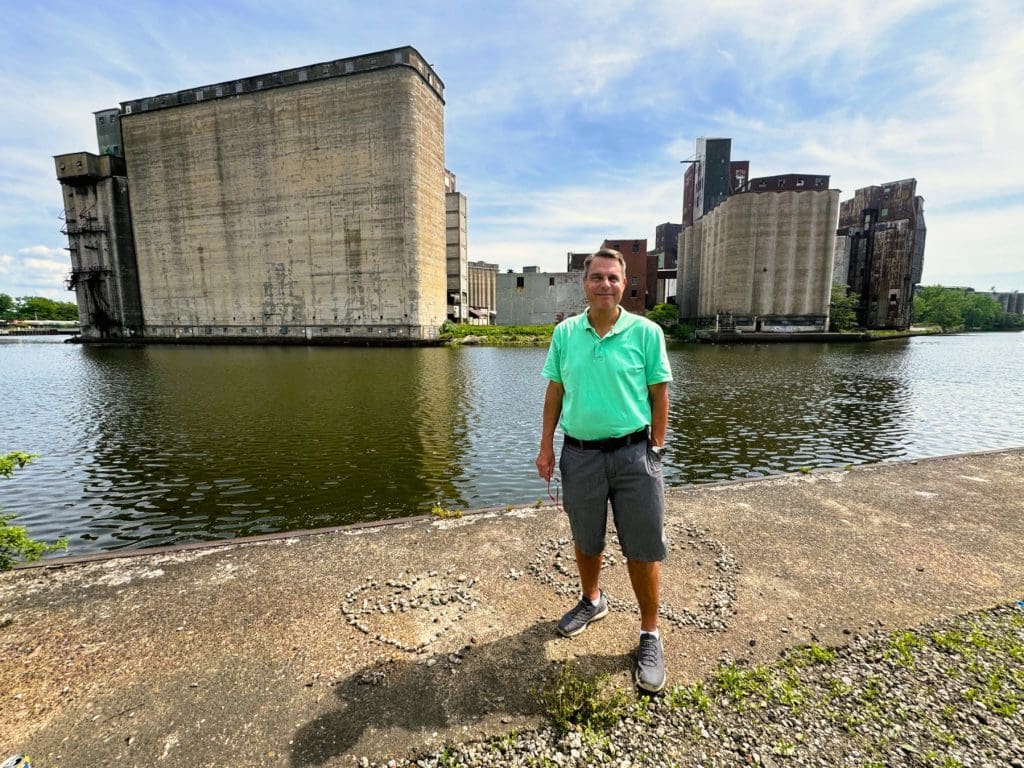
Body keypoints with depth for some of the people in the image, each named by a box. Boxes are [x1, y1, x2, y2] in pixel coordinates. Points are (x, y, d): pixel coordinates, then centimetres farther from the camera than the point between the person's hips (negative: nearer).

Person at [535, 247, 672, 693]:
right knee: (586, 540, 21)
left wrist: (656, 448, -3)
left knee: (643, 549, 8)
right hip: (579, 453, 3)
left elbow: (659, 393, -1)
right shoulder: (564, 333, 2)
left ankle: (650, 635, 29)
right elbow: (555, 391, 6)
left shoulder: (646, 332, -5)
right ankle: (592, 601, 48)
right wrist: (546, 446, 4)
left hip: (633, 453, -2)